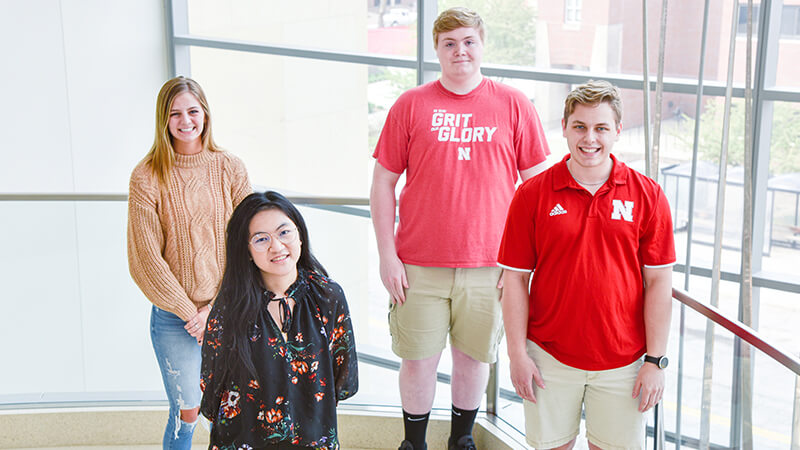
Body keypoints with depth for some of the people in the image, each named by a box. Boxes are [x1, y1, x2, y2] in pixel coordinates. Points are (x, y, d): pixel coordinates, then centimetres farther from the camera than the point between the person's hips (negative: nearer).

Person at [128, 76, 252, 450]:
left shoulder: (230, 169, 1)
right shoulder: (147, 177, -5)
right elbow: (146, 258, -8)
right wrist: (190, 313, -10)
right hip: (175, 317, -2)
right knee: (186, 414, 5)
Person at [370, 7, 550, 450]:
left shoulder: (514, 105, 3)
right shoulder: (411, 105, 2)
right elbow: (382, 182, 4)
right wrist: (387, 255, -2)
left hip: (488, 265, 1)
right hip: (419, 265, 0)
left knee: (473, 357, 12)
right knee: (418, 360, 6)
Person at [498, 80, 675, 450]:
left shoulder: (647, 195, -1)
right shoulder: (533, 194, -3)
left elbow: (659, 281, 0)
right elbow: (515, 279, -1)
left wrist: (656, 361, -3)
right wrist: (518, 354, -4)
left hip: (622, 363, 0)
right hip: (550, 359, 0)